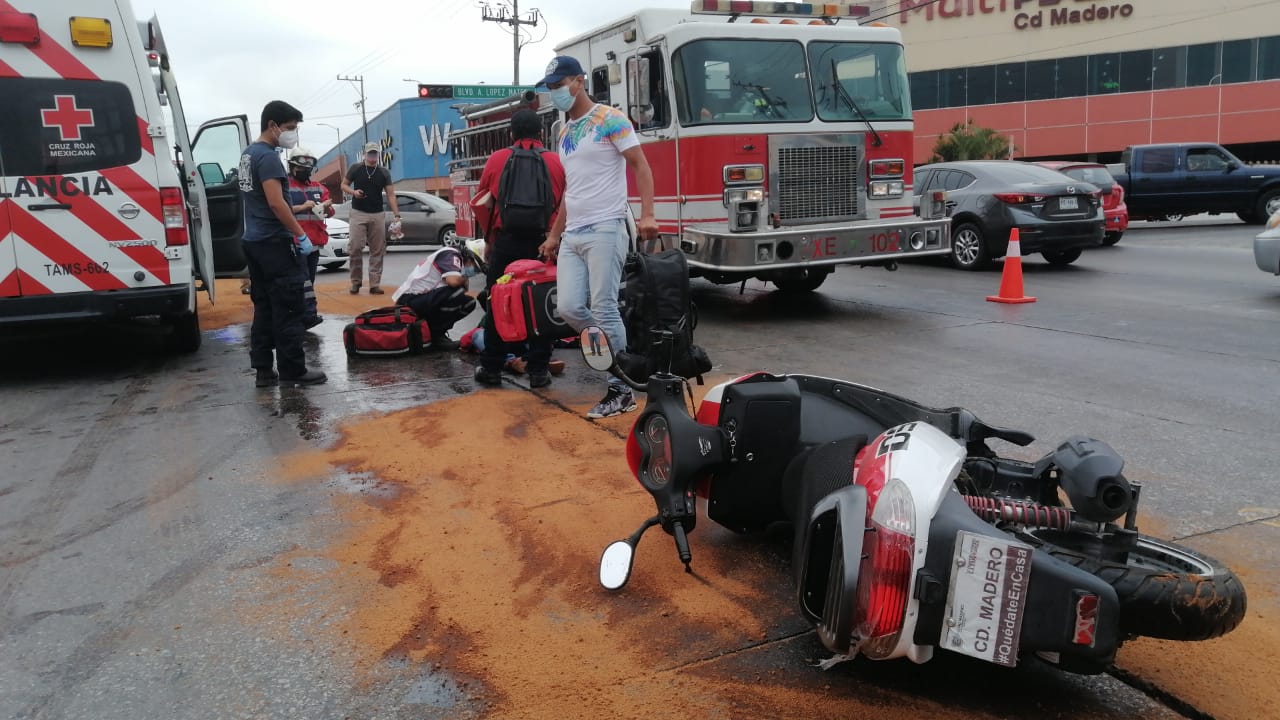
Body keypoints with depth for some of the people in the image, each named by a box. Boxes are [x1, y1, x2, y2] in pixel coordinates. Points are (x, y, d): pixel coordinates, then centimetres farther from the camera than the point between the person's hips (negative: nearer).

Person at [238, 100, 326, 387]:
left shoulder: (248, 154, 16)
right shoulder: (268, 156, -15)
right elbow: (276, 203, -22)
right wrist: (301, 234, -18)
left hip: (254, 240, 10)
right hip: (274, 242, -10)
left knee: (264, 308, 11)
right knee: (288, 309, -5)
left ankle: (264, 369, 13)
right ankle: (293, 370, -1)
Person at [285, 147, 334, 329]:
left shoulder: (318, 188, 16)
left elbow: (330, 213, 13)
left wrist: (327, 207, -11)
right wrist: (302, 207, -17)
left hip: (314, 241, 6)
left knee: (309, 278, 9)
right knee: (302, 277, -16)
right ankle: (310, 313, -24)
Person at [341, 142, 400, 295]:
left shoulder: (384, 173, 6)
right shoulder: (355, 169, 4)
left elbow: (391, 194, 2)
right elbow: (344, 185, 10)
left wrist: (396, 214, -9)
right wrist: (353, 192, -12)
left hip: (377, 215, 2)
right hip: (358, 214, -2)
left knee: (377, 251, 0)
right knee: (356, 248, -8)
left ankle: (374, 284, 3)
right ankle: (356, 281, 4)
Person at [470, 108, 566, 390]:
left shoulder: (497, 159, 3)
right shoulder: (556, 162, 1)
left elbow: (481, 204, 7)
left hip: (505, 242, 0)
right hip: (542, 243, 0)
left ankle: (491, 369, 13)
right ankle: (538, 370, 8)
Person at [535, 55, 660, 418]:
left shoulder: (610, 119, -3)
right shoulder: (564, 133, 20)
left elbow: (640, 166, -9)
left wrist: (647, 214, -22)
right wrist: (555, 235, 24)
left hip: (604, 230, -8)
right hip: (572, 235, 8)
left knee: (603, 310, -10)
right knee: (569, 308, -3)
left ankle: (621, 390, 0)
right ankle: (619, 353, 16)